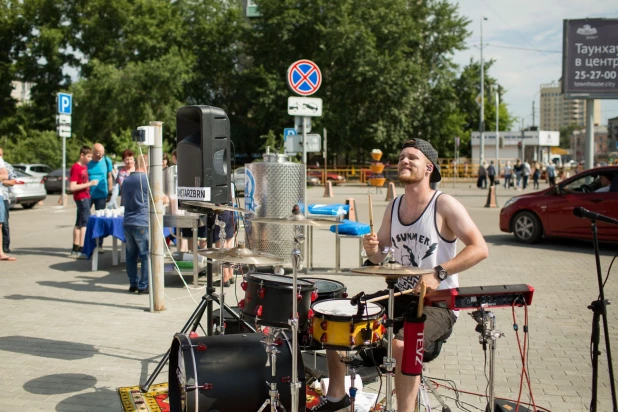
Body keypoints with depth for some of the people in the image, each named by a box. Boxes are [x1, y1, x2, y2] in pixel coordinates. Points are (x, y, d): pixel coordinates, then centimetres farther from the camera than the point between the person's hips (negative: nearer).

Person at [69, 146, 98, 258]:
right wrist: (89, 184, -21)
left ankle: (75, 250, 18)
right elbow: (72, 187, -21)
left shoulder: (85, 166, 12)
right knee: (86, 222, -11)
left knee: (79, 223, 12)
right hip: (81, 197, -9)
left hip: (86, 197, 9)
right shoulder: (75, 168, -15)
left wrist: (91, 183, 10)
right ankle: (81, 250, -12)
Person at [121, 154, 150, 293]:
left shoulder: (126, 180, 12)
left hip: (127, 223, 7)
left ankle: (133, 283, 18)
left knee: (131, 254, 13)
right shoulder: (148, 180, -8)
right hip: (142, 223, -7)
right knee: (146, 255, 0)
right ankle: (143, 286, 0)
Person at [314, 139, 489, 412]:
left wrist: (439, 273, -29)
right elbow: (381, 256, 14)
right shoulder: (394, 207, 8)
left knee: (401, 345, -36)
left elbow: (479, 248, -20)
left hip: (437, 304, -7)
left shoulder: (444, 205, -13)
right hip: (399, 296, 8)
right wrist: (372, 250, -10)